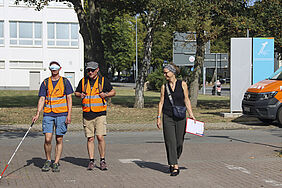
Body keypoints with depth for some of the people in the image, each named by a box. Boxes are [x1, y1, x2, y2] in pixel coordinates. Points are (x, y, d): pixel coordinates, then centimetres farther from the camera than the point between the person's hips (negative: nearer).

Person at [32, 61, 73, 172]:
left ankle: (56, 163, 9)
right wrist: (37, 114, -4)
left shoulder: (65, 82, 5)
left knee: (59, 139, 1)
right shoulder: (45, 83, 9)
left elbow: (69, 98, 2)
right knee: (48, 139, -7)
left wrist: (69, 114, -7)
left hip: (62, 114, -1)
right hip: (48, 114, 1)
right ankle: (48, 161, 12)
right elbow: (42, 99, 7)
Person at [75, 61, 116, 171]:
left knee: (100, 137, -9)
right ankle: (91, 161, 11)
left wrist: (106, 94, -10)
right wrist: (80, 95, -3)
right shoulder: (83, 81, 9)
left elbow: (113, 92, 11)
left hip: (100, 114, -2)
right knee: (90, 138, 4)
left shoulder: (103, 80, 3)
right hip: (87, 114, 2)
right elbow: (76, 93, 20)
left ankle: (102, 161, 3)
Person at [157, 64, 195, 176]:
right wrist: (158, 117, -2)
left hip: (180, 117, 0)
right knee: (170, 142, -6)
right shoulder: (164, 86, 5)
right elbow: (161, 102, 5)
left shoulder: (182, 84, 2)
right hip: (168, 117, 0)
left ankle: (173, 161, 29)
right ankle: (174, 167, -3)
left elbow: (186, 100, 3)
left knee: (179, 142, 4)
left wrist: (191, 114, -3)